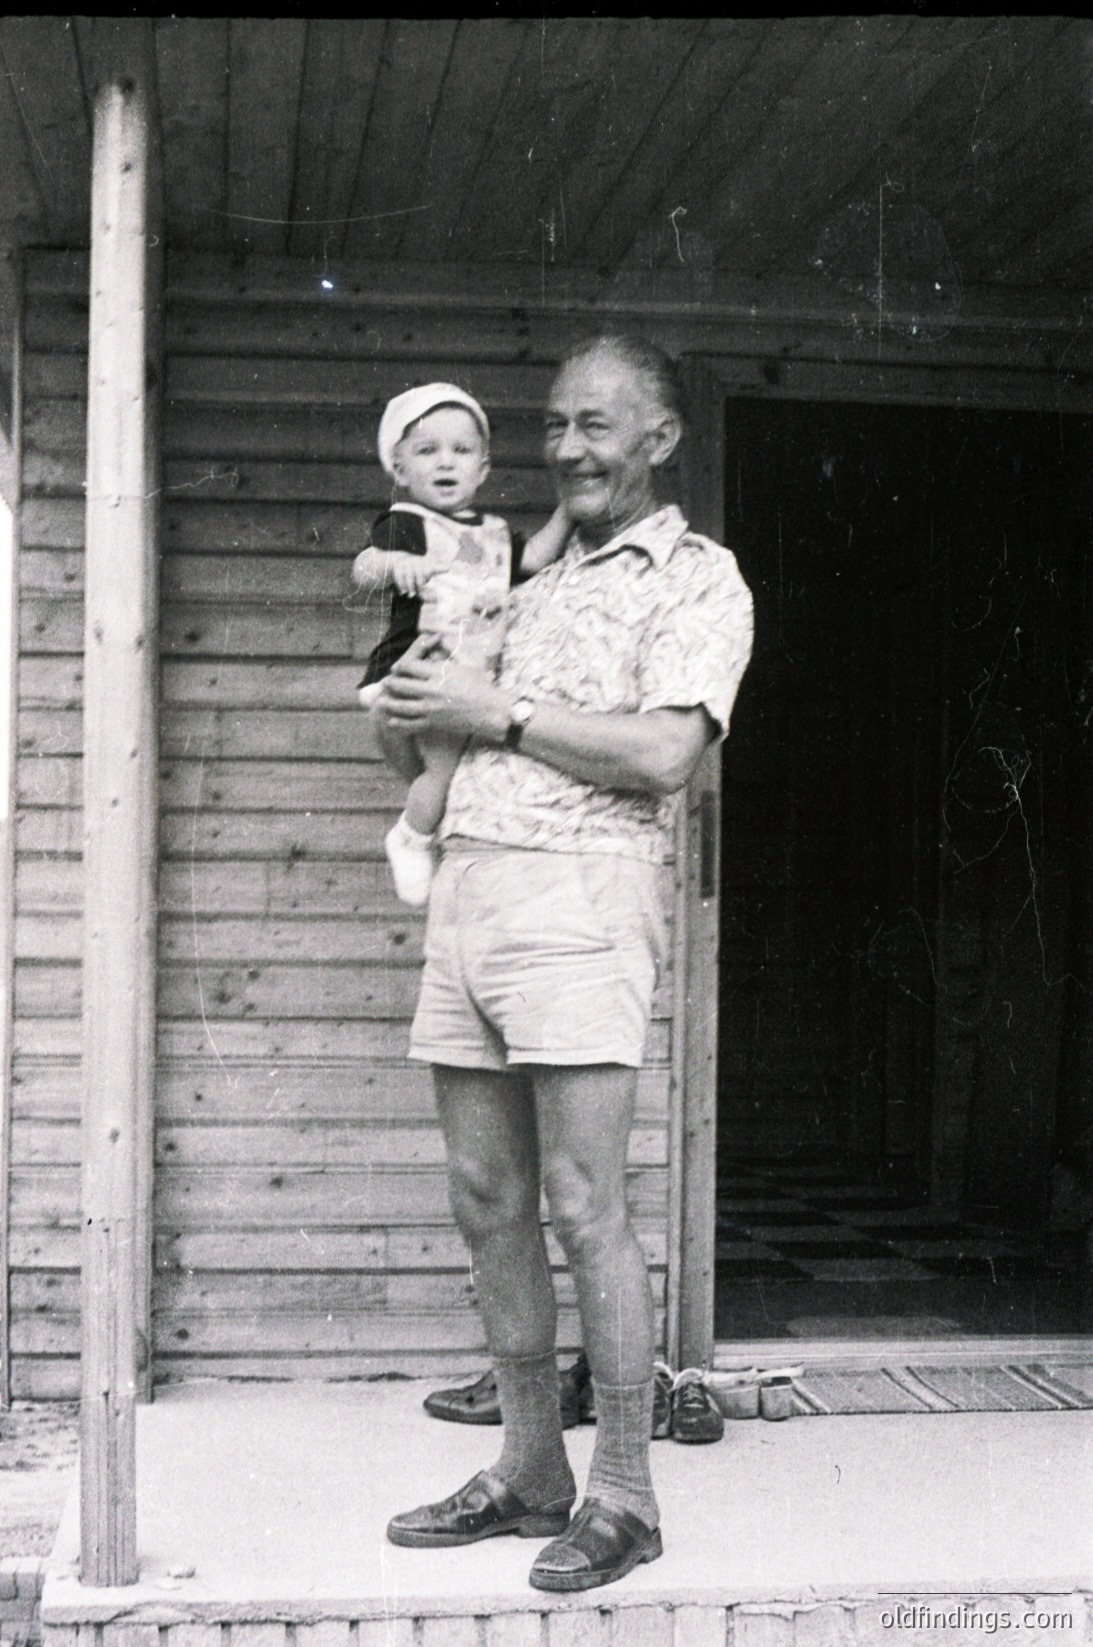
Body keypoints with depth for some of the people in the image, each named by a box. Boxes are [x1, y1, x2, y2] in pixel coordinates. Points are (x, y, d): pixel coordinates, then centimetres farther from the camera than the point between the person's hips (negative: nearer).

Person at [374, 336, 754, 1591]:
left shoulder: (698, 579, 2)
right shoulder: (535, 588, 24)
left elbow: (663, 751, -13)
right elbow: (418, 744, 29)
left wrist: (497, 712, -8)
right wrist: (409, 719, 6)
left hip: (578, 894, -7)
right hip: (464, 886, 7)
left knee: (583, 1206, -6)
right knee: (486, 1201, 8)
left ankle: (623, 1497, 5)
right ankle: (530, 1473, 19)